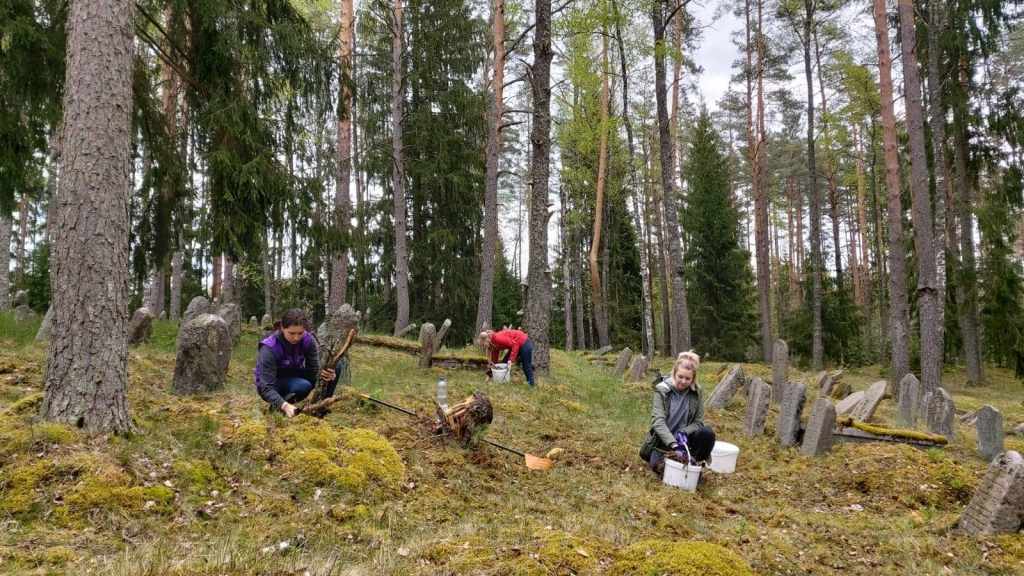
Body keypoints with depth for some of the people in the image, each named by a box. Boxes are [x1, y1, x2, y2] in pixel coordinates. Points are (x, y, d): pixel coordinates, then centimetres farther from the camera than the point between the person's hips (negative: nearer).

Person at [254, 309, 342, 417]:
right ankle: (278, 407, -10)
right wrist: (285, 405, -51)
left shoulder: (307, 340, -17)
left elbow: (314, 370, -16)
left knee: (335, 364, -16)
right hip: (273, 386, -5)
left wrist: (325, 374, -41)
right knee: (303, 386, -38)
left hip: (295, 378, 5)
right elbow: (267, 389, -33)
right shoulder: (269, 349, -30)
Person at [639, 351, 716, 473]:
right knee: (657, 465, -29)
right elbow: (658, 421, -24)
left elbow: (698, 422, -2)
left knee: (708, 433, -28)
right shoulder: (662, 390, -14)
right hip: (664, 439, -1)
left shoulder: (697, 392, -5)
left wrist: (684, 433, -25)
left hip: (685, 438, 1)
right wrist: (673, 445, -38)